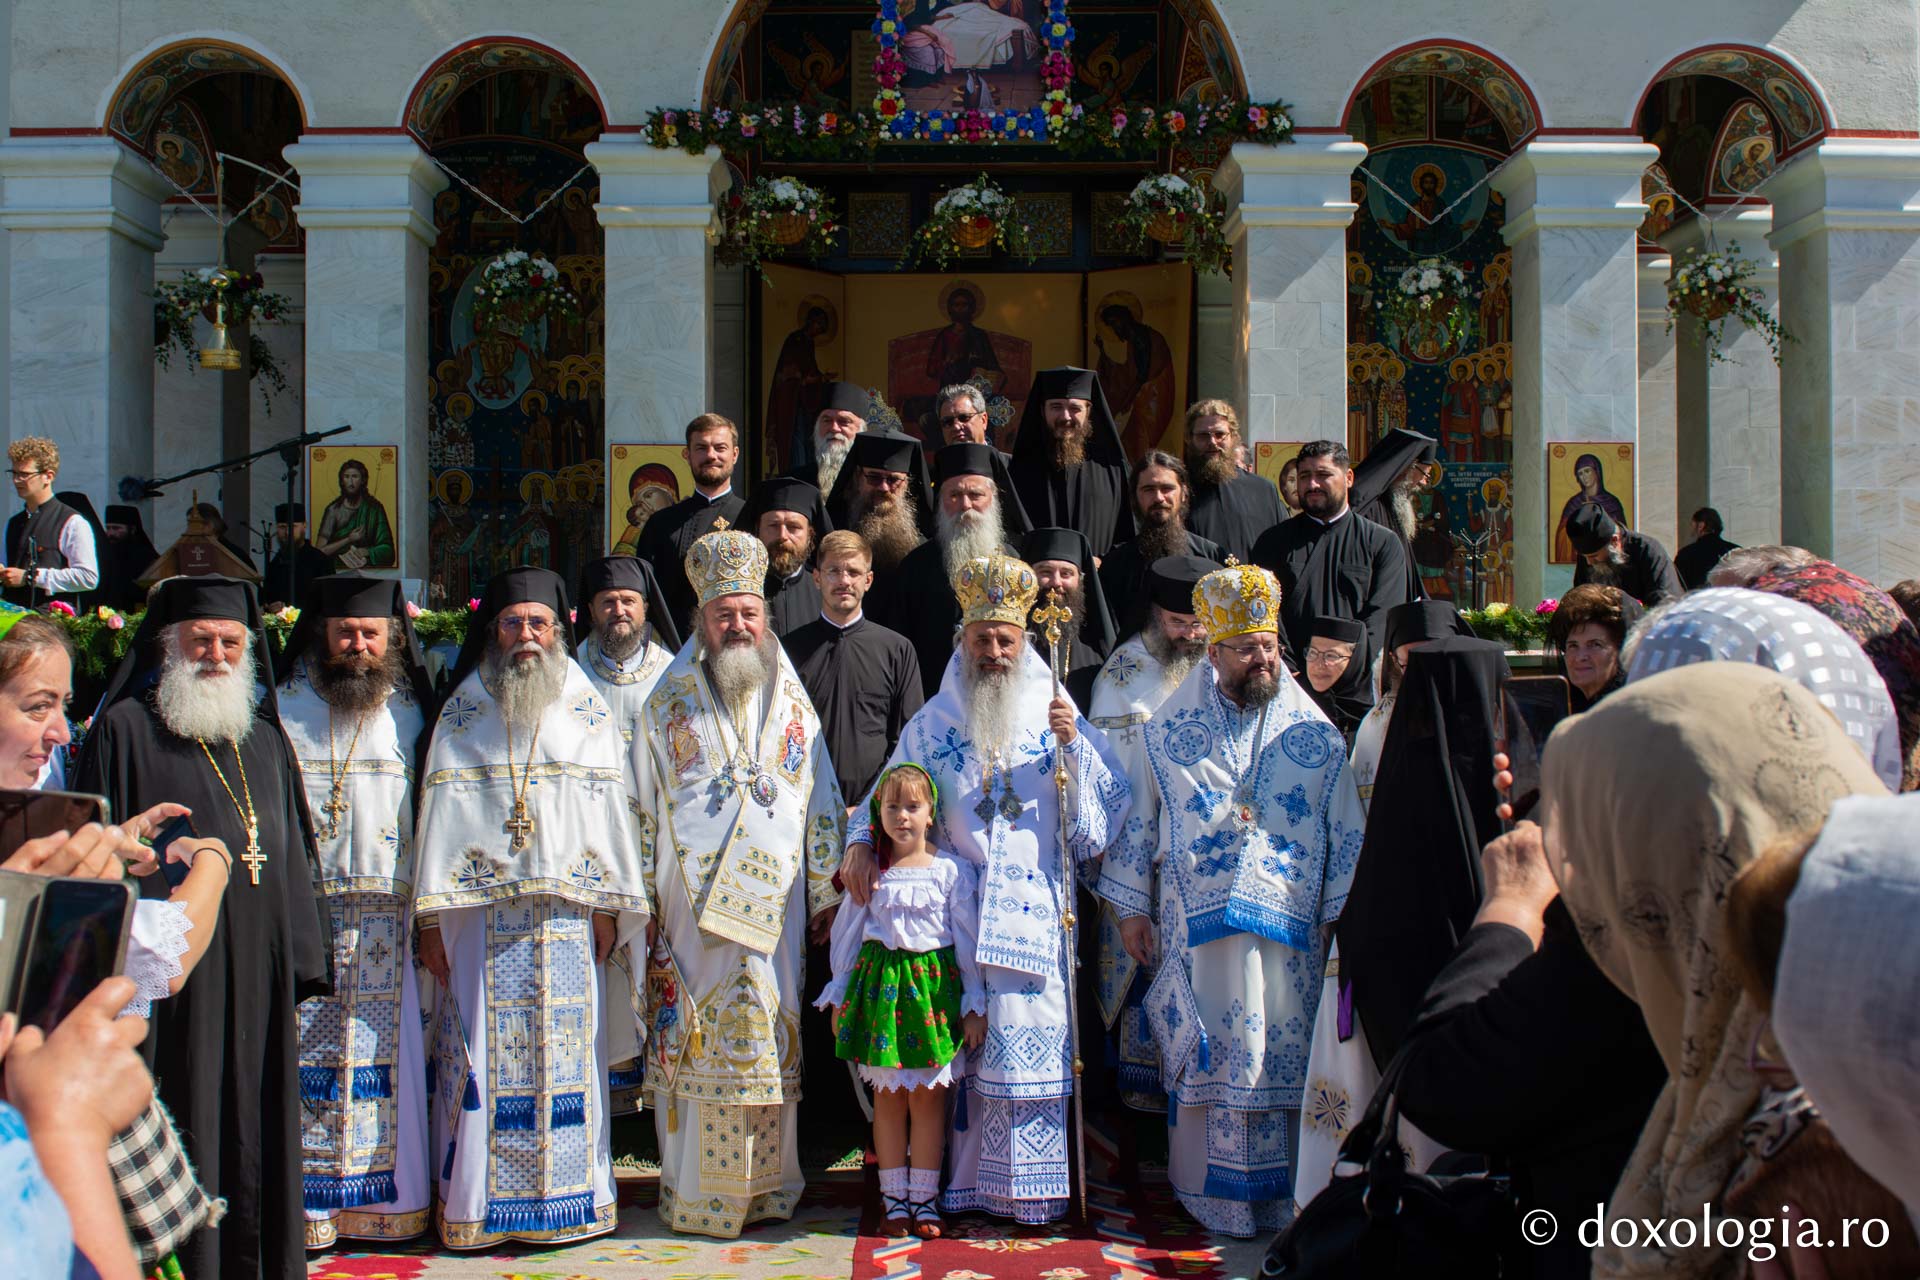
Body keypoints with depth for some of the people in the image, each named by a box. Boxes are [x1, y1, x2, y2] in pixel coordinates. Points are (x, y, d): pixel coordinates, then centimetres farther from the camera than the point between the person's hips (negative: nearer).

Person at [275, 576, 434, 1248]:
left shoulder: (409, 711, 10)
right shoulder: (282, 707, 6)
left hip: (385, 916, 1)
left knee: (384, 1052, 3)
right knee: (304, 1053, -2)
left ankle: (384, 1200, 13)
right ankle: (304, 1203, 7)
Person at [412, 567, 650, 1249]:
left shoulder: (588, 711, 8)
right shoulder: (462, 714, 8)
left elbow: (611, 808, 7)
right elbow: (440, 810, 3)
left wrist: (608, 906, 2)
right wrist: (431, 917, -2)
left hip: (567, 913, 0)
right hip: (480, 915, 0)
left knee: (565, 1054, 2)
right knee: (482, 1057, 0)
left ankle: (566, 1200, 13)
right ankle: (476, 1205, 10)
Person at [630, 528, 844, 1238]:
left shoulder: (792, 704, 10)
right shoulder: (669, 703, 6)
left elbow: (822, 801, 12)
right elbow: (642, 806, 6)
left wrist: (825, 893, 8)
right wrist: (642, 899, 0)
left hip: (774, 902, 2)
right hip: (693, 904, -1)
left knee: (770, 1036, 4)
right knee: (697, 1038, -2)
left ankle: (764, 1184, 17)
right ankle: (697, 1192, 8)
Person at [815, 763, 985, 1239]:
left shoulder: (951, 870, -1)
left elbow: (967, 937, 2)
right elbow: (847, 933, 10)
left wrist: (974, 1003, 1)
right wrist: (839, 994, 10)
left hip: (933, 982, -1)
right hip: (880, 981, 1)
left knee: (928, 1094, 2)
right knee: (888, 1095, 6)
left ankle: (924, 1198, 12)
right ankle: (894, 1198, 16)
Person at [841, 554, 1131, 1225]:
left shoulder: (1056, 715, 7)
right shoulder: (932, 724, 10)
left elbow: (1109, 805, 2)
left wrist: (1074, 746, -11)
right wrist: (860, 843, -5)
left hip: (1037, 914, -1)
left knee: (1031, 1037, -5)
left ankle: (1029, 1184, 7)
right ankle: (966, 1177, 13)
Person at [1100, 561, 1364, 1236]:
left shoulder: (1314, 734, 5)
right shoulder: (1170, 732, 4)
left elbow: (1346, 832, 7)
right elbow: (1137, 819, 8)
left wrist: (1338, 914, 2)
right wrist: (1132, 907, 5)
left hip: (1288, 927, 1)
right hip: (1196, 922, 0)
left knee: (1280, 1053, 3)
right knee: (1204, 1054, 2)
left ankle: (1280, 1196, 15)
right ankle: (1208, 1188, 14)